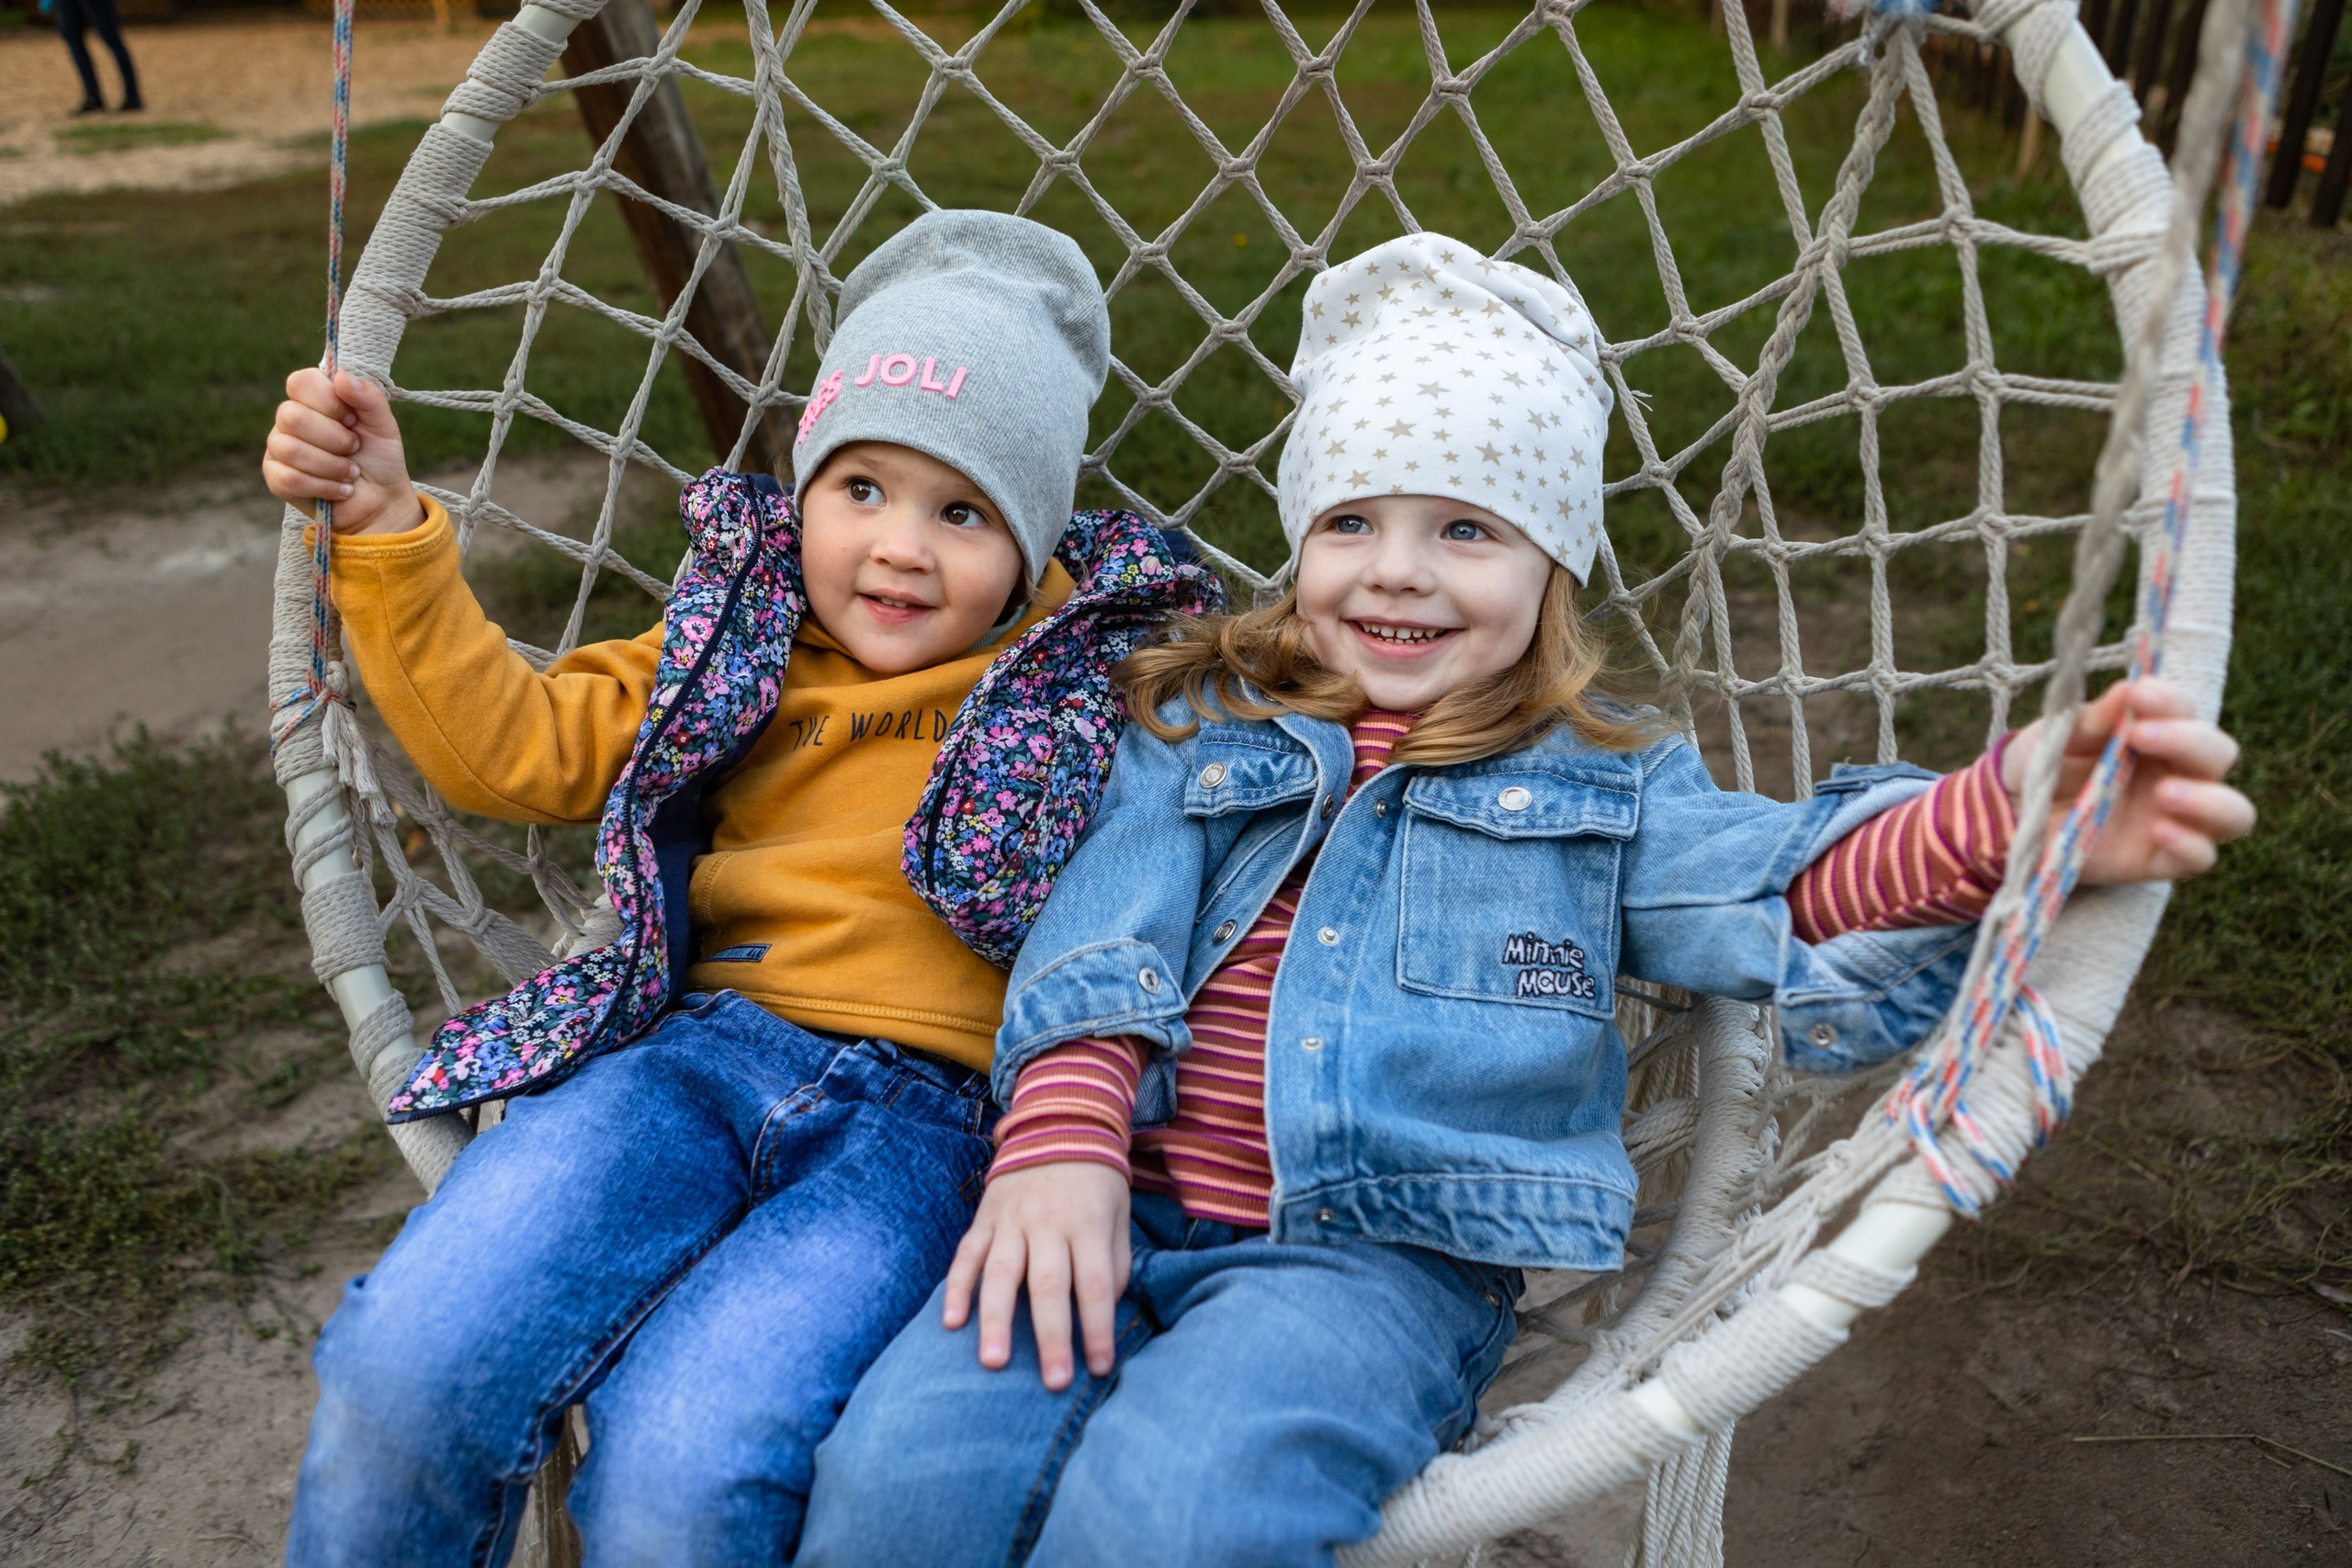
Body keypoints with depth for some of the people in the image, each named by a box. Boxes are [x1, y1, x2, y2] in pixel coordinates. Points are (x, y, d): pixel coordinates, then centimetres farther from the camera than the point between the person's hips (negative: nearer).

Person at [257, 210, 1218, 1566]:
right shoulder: (744, 642, 16)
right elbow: (515, 747, 15)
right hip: (706, 1045, 3)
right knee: (409, 1372, -21)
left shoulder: (1103, 675, 9)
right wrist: (385, 529, 7)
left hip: (933, 1102, -3)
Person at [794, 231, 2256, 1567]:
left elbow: (1792, 891, -3)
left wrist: (2001, 817, -23)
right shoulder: (1201, 725, 15)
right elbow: (1104, 931, 2)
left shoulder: (1599, 783, 12)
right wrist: (1060, 1137, -16)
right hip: (1122, 1211, 2)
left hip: (1389, 1252, -2)